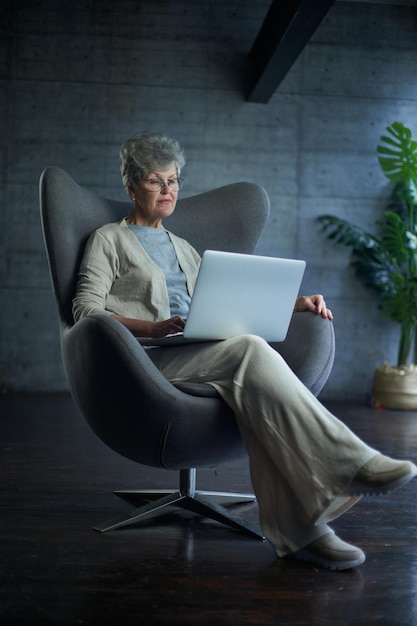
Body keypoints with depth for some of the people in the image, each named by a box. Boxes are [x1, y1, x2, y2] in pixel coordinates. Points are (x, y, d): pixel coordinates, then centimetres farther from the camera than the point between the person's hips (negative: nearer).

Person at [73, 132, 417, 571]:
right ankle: (352, 462, -39)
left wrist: (293, 303, 9)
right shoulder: (109, 240, 13)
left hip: (199, 355, 5)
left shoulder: (183, 249, 32)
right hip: (146, 359, -5)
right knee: (250, 350, -33)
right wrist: (153, 328, -18)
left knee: (252, 383, -34)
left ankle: (296, 527, -44)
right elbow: (85, 309, -1)